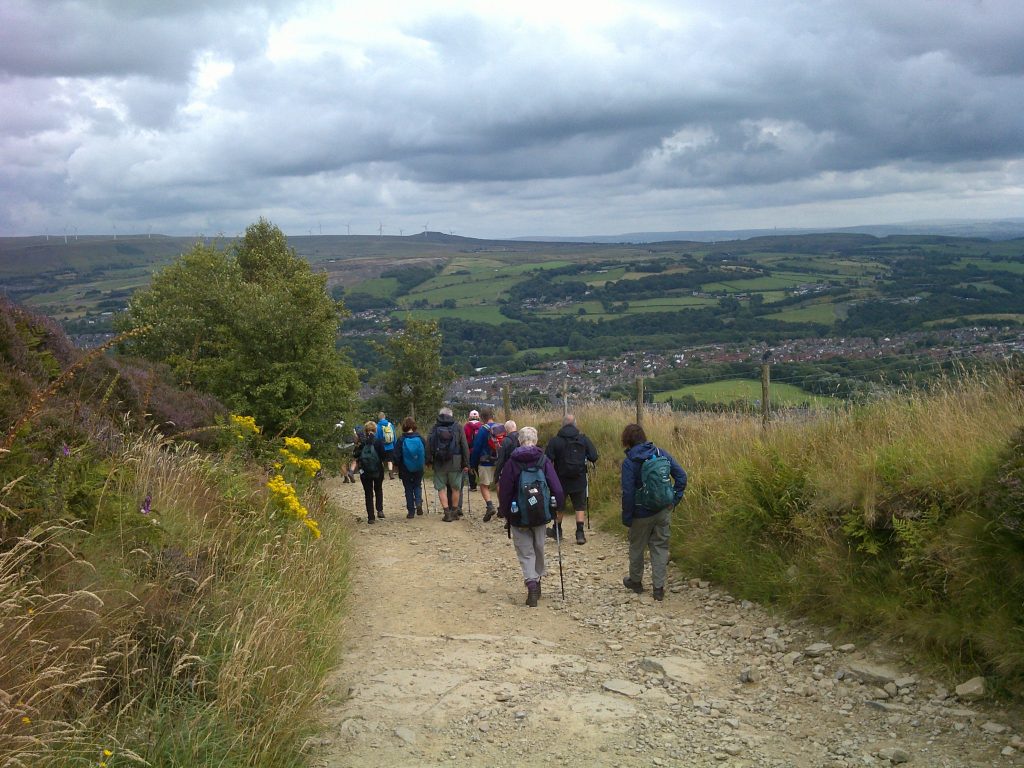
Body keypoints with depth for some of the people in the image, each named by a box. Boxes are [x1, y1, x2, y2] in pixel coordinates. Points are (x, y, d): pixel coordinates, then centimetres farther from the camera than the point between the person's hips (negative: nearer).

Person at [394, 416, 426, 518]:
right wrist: (423, 463, 14)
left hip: (406, 470, -1)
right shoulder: (420, 438, -8)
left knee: (408, 490, 10)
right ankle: (419, 502, -5)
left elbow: (397, 456, -7)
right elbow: (426, 453, -1)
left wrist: (399, 466, 9)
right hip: (419, 469, 1)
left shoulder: (401, 440, -12)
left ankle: (411, 511, 11)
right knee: (418, 486, 20)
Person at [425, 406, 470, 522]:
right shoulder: (458, 427, 0)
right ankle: (454, 512, 20)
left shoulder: (434, 428, 2)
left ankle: (447, 513, 2)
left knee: (441, 488, 8)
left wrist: (429, 460, 6)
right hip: (455, 463, 0)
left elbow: (428, 445, -2)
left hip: (439, 463, 0)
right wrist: (466, 463, 1)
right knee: (456, 488, 13)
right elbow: (465, 446, -2)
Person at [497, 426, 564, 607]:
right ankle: (537, 580, 30)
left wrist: (504, 513, 6)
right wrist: (557, 505, 5)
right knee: (539, 549, 19)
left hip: (518, 517, -1)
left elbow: (504, 490, -4)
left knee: (525, 552, 3)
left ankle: (531, 582, -17)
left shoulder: (512, 462, -6)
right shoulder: (544, 460, -4)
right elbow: (556, 488, -8)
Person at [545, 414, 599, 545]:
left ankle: (557, 530, 32)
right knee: (580, 506, 10)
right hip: (579, 480, 0)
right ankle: (580, 533, 1)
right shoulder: (584, 439, -6)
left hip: (561, 480, 0)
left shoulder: (554, 441, -12)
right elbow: (594, 457, -6)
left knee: (558, 505, 18)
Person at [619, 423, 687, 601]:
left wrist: (626, 517, -8)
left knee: (637, 546, 18)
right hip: (664, 511, 4)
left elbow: (628, 493, -17)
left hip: (642, 513, -4)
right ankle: (659, 588, 11)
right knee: (660, 547, 12)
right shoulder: (661, 453, -1)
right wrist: (675, 499, 4)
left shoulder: (629, 462, -15)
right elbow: (681, 475, -2)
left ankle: (636, 581, 34)